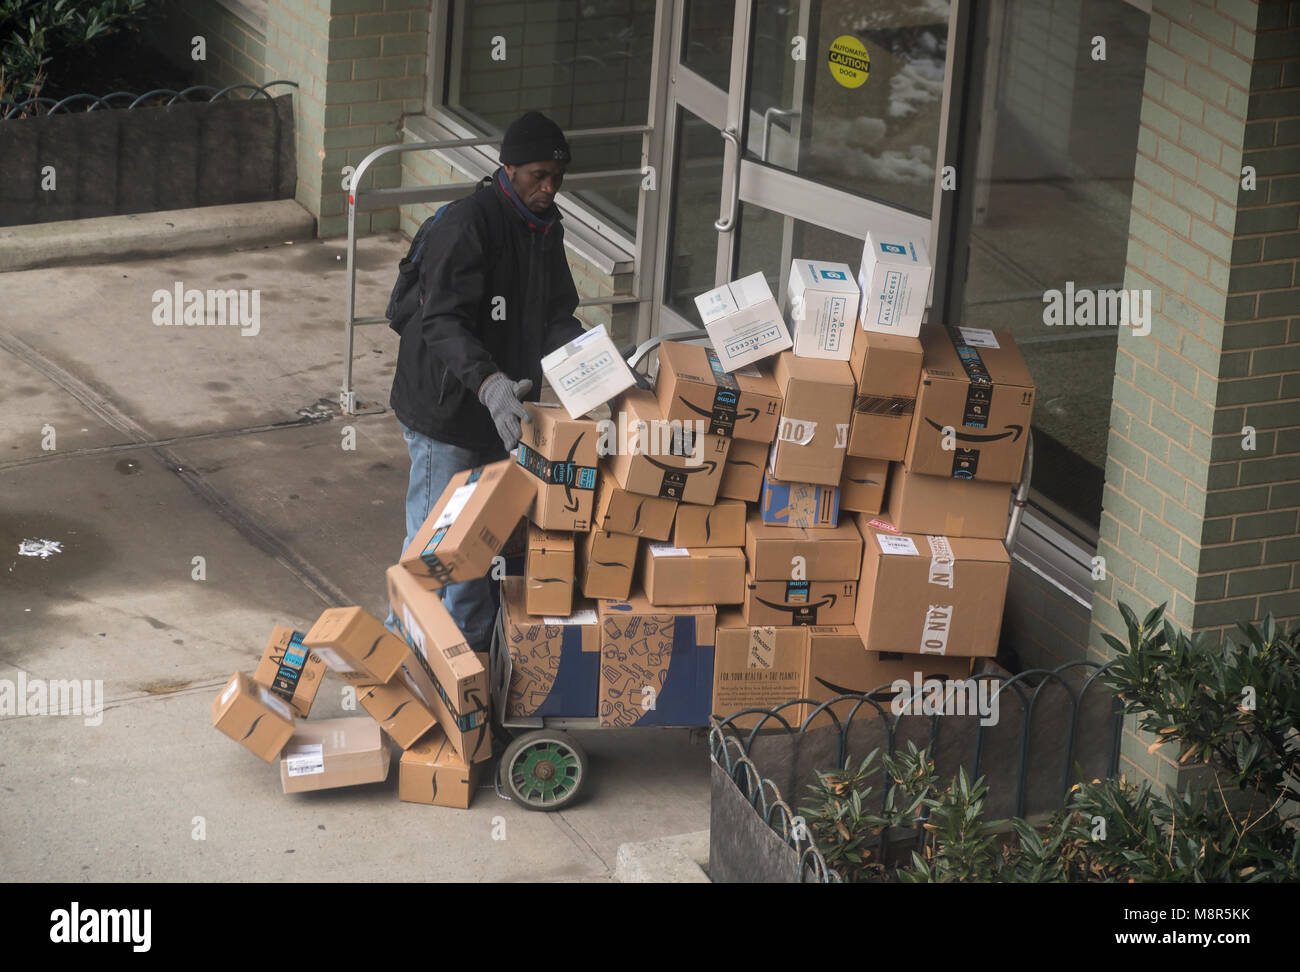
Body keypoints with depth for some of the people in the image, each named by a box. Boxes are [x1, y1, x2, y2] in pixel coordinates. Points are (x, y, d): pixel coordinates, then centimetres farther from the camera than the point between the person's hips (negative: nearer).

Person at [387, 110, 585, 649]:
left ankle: (473, 643, 30)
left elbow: (555, 316, 9)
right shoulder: (467, 223, -21)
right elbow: (443, 323, -29)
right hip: (447, 408, -8)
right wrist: (489, 382, -43)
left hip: (501, 412, 8)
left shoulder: (545, 226, 7)